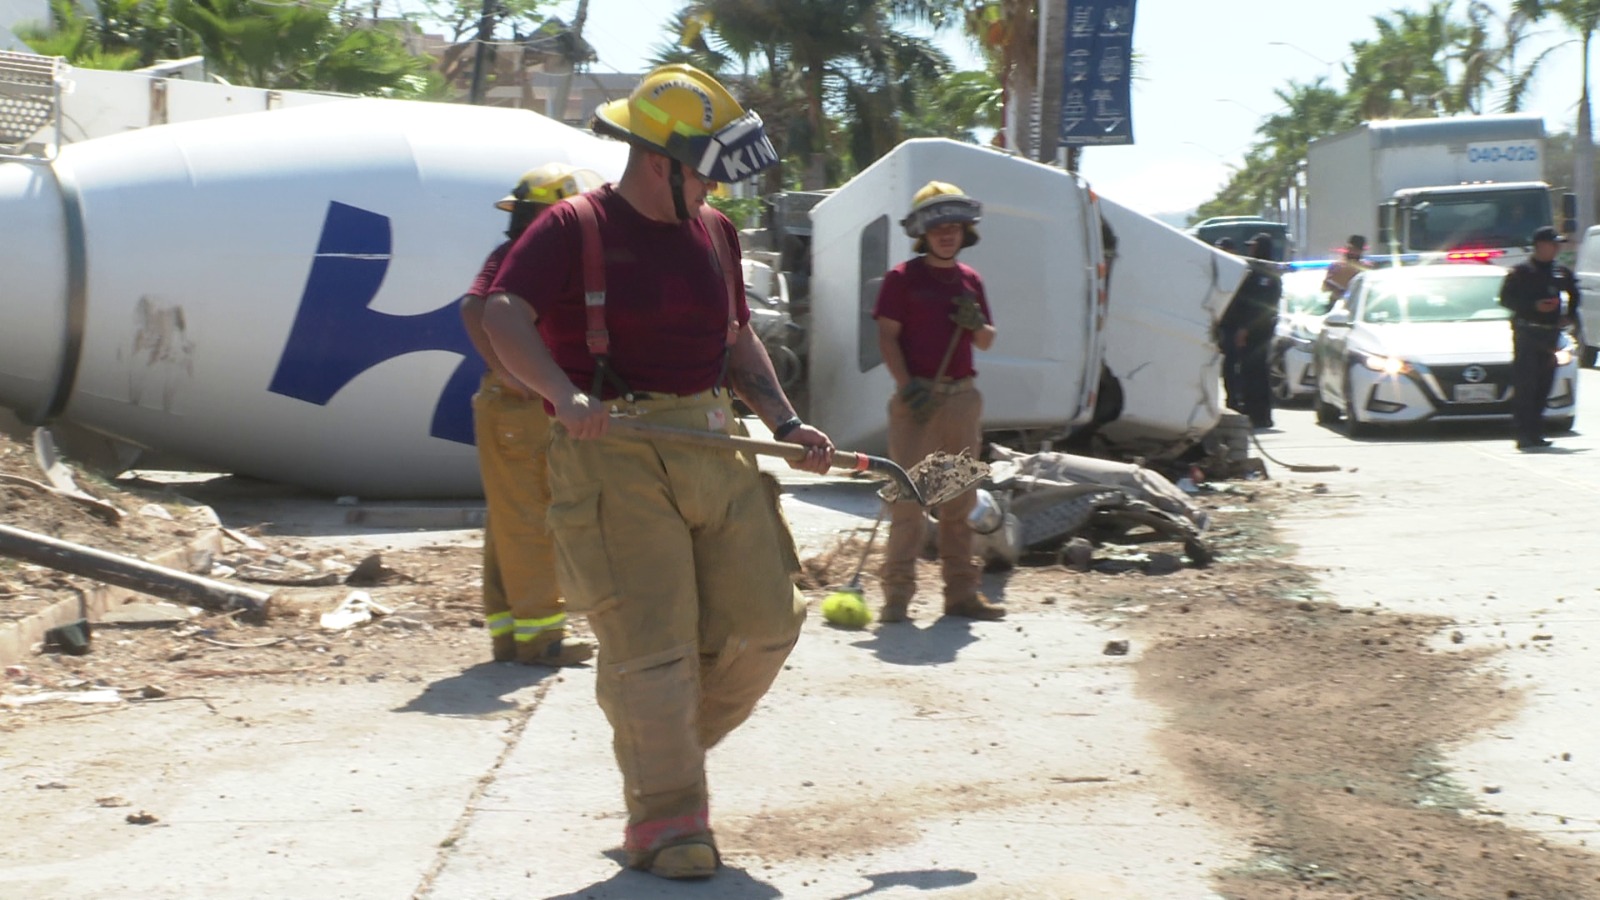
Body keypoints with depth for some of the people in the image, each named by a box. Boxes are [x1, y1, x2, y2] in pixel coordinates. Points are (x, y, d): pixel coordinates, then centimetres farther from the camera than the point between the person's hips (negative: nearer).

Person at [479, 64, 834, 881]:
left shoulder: (714, 233, 17)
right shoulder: (573, 230, -5)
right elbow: (502, 316, -18)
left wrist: (785, 423, 11)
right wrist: (563, 392, -35)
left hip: (714, 448, 7)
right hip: (615, 454, -7)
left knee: (762, 623, 5)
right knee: (649, 644, -7)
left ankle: (666, 746, 28)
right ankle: (664, 820, 5)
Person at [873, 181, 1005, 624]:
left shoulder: (970, 281, 14)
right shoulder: (903, 277, -2)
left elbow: (987, 342, 19)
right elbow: (887, 337, -7)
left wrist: (976, 325, -4)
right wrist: (908, 386, -19)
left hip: (962, 397, 6)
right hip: (917, 397, -6)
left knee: (960, 500, 10)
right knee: (908, 495, -7)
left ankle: (961, 592, 16)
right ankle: (897, 595, -5)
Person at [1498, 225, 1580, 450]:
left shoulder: (1561, 272, 13)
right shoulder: (1521, 271, -5)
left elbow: (1573, 294, 29)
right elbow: (1506, 298, -9)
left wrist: (1569, 315, 14)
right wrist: (1534, 306, -17)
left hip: (1550, 333, 6)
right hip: (1526, 332, -6)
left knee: (1543, 386, 7)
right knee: (1525, 385, -10)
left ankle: (1535, 434, 15)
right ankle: (1525, 434, -11)